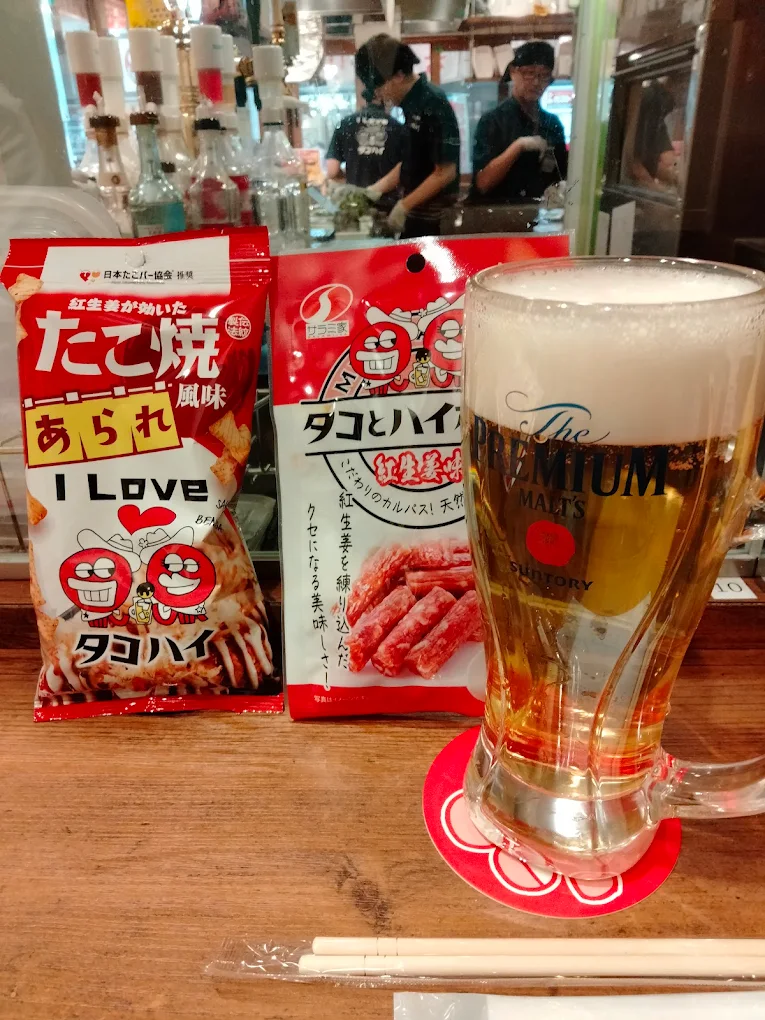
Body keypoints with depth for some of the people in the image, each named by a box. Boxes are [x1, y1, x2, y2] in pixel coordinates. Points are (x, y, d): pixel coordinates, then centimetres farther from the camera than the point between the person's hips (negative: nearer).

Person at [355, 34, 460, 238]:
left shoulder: (433, 104, -16)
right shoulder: (413, 104, 9)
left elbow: (446, 172, -20)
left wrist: (403, 206, -16)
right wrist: (375, 191, 10)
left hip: (434, 218, -9)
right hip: (416, 213, 9)